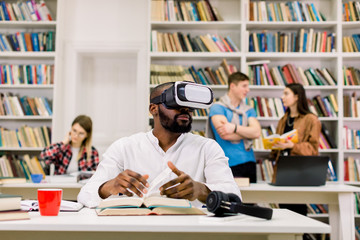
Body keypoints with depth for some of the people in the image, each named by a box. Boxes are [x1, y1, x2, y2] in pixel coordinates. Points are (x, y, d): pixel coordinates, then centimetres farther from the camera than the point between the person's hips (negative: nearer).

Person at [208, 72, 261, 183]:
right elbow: (225, 135, -15)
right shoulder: (217, 108, -2)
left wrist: (235, 128, -17)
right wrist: (247, 132, -2)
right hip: (230, 164, -5)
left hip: (249, 162, 5)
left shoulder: (249, 110, 15)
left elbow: (257, 132, -3)